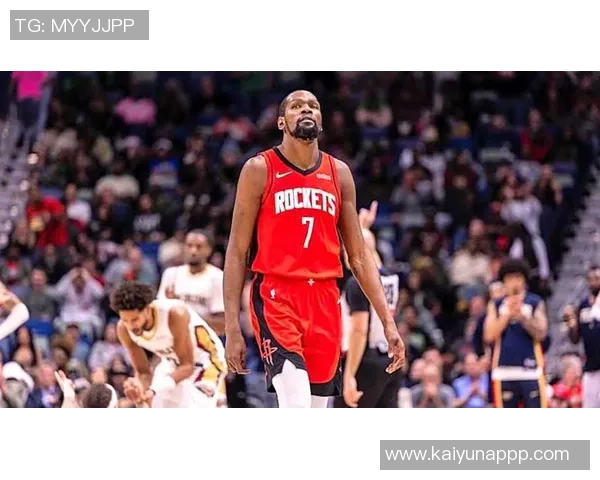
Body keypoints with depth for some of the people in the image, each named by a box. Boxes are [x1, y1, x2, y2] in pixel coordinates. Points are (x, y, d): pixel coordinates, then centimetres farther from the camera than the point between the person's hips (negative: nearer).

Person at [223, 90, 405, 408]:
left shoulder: (339, 174, 12)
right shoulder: (260, 170, 0)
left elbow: (359, 256, 14)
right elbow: (237, 252, 0)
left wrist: (387, 322, 5)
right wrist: (232, 327, -8)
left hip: (324, 300, 5)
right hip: (276, 296, -5)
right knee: (296, 413, -23)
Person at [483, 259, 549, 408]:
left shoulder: (535, 303, 4)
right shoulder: (496, 305, 8)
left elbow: (541, 333, -5)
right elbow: (489, 336, -2)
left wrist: (522, 316, -18)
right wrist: (508, 314, -11)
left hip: (531, 370, -1)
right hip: (504, 371, 1)